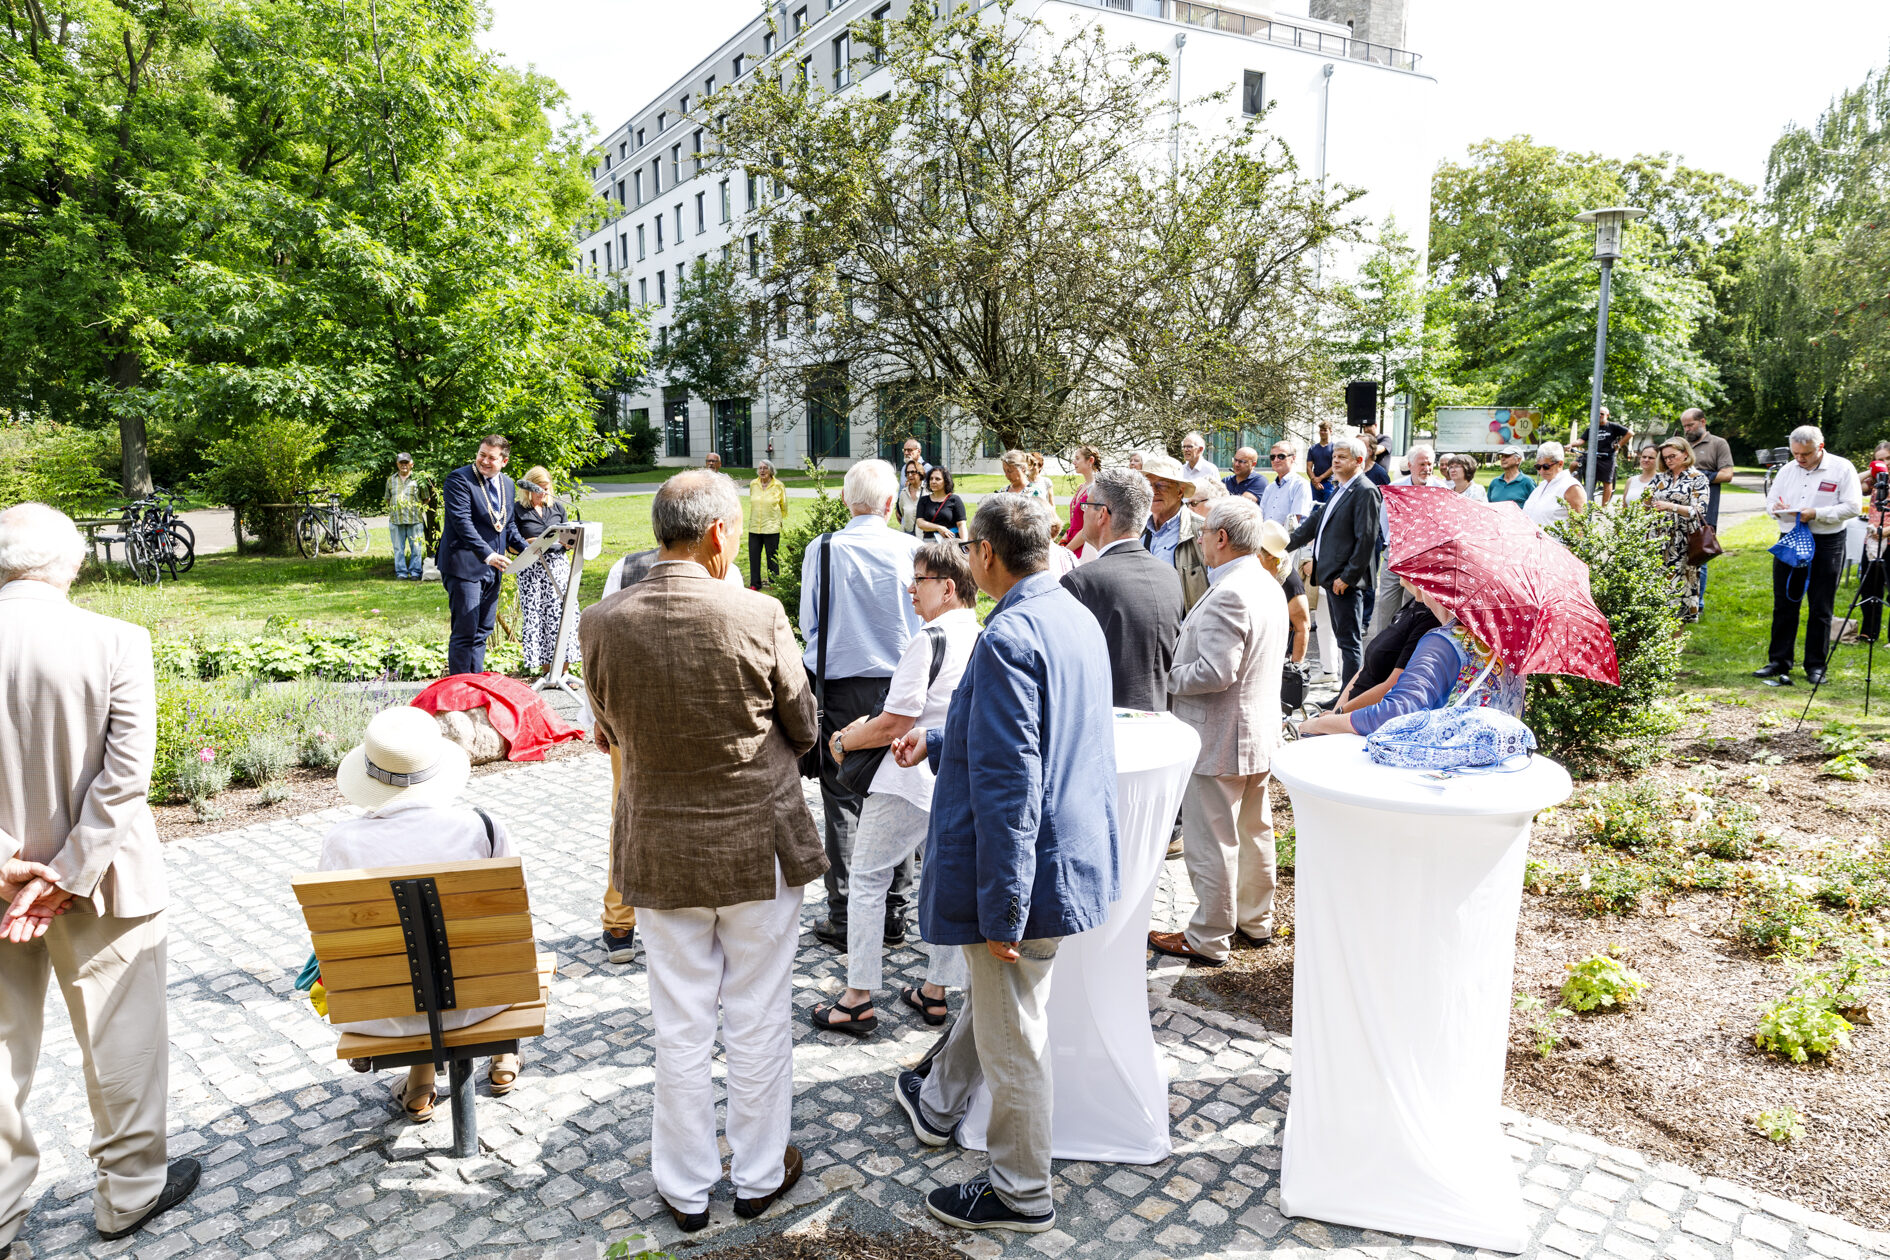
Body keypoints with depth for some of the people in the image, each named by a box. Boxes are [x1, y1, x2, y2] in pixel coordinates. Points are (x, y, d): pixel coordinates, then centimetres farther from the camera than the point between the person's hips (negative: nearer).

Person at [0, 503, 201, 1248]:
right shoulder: (116, 642, -17)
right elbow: (126, 772, -20)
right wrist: (68, 874, -13)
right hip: (100, 884, -3)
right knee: (121, 1042, 14)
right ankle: (129, 1193, 31)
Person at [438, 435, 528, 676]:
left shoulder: (507, 484, 13)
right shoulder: (459, 479, -9)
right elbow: (462, 521, -18)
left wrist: (527, 550, 4)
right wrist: (487, 554, -28)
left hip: (492, 569, 7)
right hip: (465, 565, -7)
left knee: (483, 629, 12)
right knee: (465, 632, -6)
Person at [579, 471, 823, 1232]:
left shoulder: (604, 624, -11)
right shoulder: (757, 615, -19)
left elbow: (610, 733, 4)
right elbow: (803, 727, -6)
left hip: (660, 849, 2)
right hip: (759, 845, -2)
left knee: (680, 1028, 16)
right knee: (758, 1022, 15)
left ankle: (686, 1189, 32)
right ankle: (759, 1176, 32)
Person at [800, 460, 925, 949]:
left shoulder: (823, 549, -8)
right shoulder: (912, 549, -7)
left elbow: (808, 623, 0)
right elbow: (924, 621, 0)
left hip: (841, 688, -1)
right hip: (899, 685, 1)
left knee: (841, 803, 7)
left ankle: (844, 920, 13)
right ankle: (893, 915, 21)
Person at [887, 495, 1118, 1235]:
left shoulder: (1008, 636, -25)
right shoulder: (1076, 618, 6)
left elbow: (1008, 786, -27)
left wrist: (1002, 911, -23)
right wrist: (938, 745, 24)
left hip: (1023, 868, -10)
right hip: (1068, 851, 10)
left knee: (1013, 1035, 10)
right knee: (993, 996, 28)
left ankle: (1021, 1194, 31)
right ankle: (938, 1104, 52)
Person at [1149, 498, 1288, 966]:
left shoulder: (1227, 595, -24)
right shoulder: (1270, 586, 8)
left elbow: (1215, 673, -28)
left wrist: (1166, 677, -14)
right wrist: (1185, 653, 16)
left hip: (1219, 738, -10)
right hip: (1260, 733, 10)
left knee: (1211, 840, 2)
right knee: (1253, 830, 21)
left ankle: (1208, 939, 14)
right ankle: (1255, 919, 36)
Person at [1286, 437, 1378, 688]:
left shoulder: (1365, 492, -11)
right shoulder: (1339, 489, 17)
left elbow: (1366, 539, -17)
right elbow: (1316, 521, 26)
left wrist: (1347, 577, -18)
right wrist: (1286, 545, 25)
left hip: (1345, 581, -9)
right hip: (1331, 576, 9)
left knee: (1349, 640, -4)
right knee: (1342, 637, 13)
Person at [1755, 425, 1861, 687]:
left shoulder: (1842, 468, -4)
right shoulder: (1787, 470, 9)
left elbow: (1853, 507, -9)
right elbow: (1770, 501, 16)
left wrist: (1817, 513, -20)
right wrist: (1777, 509, -7)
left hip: (1826, 545, -4)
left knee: (1821, 608, 3)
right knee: (1784, 604, 6)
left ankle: (1815, 665, 11)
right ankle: (1779, 661, 14)